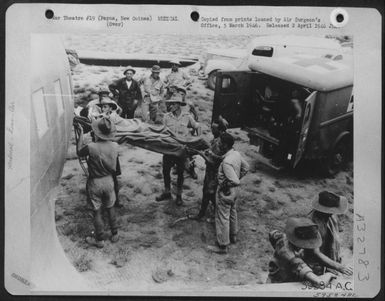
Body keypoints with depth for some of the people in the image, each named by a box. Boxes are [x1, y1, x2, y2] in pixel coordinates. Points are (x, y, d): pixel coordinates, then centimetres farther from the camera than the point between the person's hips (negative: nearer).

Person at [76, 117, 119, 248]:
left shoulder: (91, 147, -25)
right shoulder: (114, 146, -13)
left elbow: (79, 152, -5)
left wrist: (81, 134, 1)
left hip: (95, 183, -3)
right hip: (108, 180, 4)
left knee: (97, 211, 11)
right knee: (110, 208, 20)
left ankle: (100, 240, 22)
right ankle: (114, 234, 32)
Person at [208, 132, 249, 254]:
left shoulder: (226, 162, -33)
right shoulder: (237, 154, -6)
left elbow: (235, 181, -33)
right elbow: (246, 167, 8)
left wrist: (225, 185, -17)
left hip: (226, 192, -9)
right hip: (234, 191, 9)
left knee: (222, 218, 5)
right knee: (232, 213, 26)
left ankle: (222, 246, 17)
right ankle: (233, 236, 46)